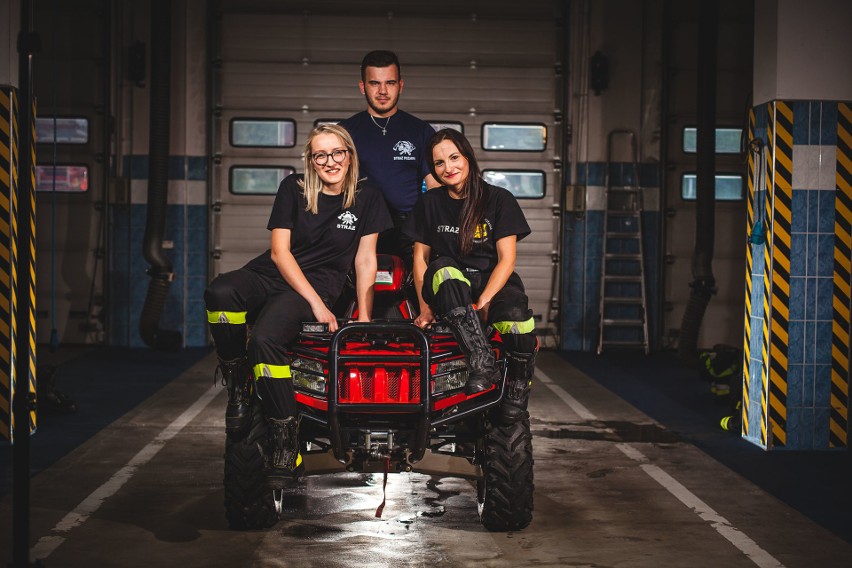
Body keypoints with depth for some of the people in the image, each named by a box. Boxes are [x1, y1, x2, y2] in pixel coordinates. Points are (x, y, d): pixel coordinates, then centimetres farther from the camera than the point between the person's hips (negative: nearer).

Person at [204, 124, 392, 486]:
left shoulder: (366, 199, 5)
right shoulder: (294, 189, 4)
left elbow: (365, 260, 6)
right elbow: (280, 251, -2)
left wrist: (364, 319, -4)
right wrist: (316, 304, -13)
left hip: (320, 283, -2)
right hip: (272, 275, 2)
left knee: (265, 339, -35)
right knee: (220, 292, -34)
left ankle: (286, 440, -27)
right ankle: (237, 389, -15)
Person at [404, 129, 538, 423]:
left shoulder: (499, 199, 1)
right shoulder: (429, 203, 10)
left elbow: (506, 259, -5)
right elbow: (420, 257, 11)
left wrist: (483, 302, -19)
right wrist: (425, 307, -3)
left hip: (493, 281, -2)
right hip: (449, 286, 2)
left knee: (517, 319, -35)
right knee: (443, 269, -35)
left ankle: (517, 396, -10)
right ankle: (482, 360, -41)